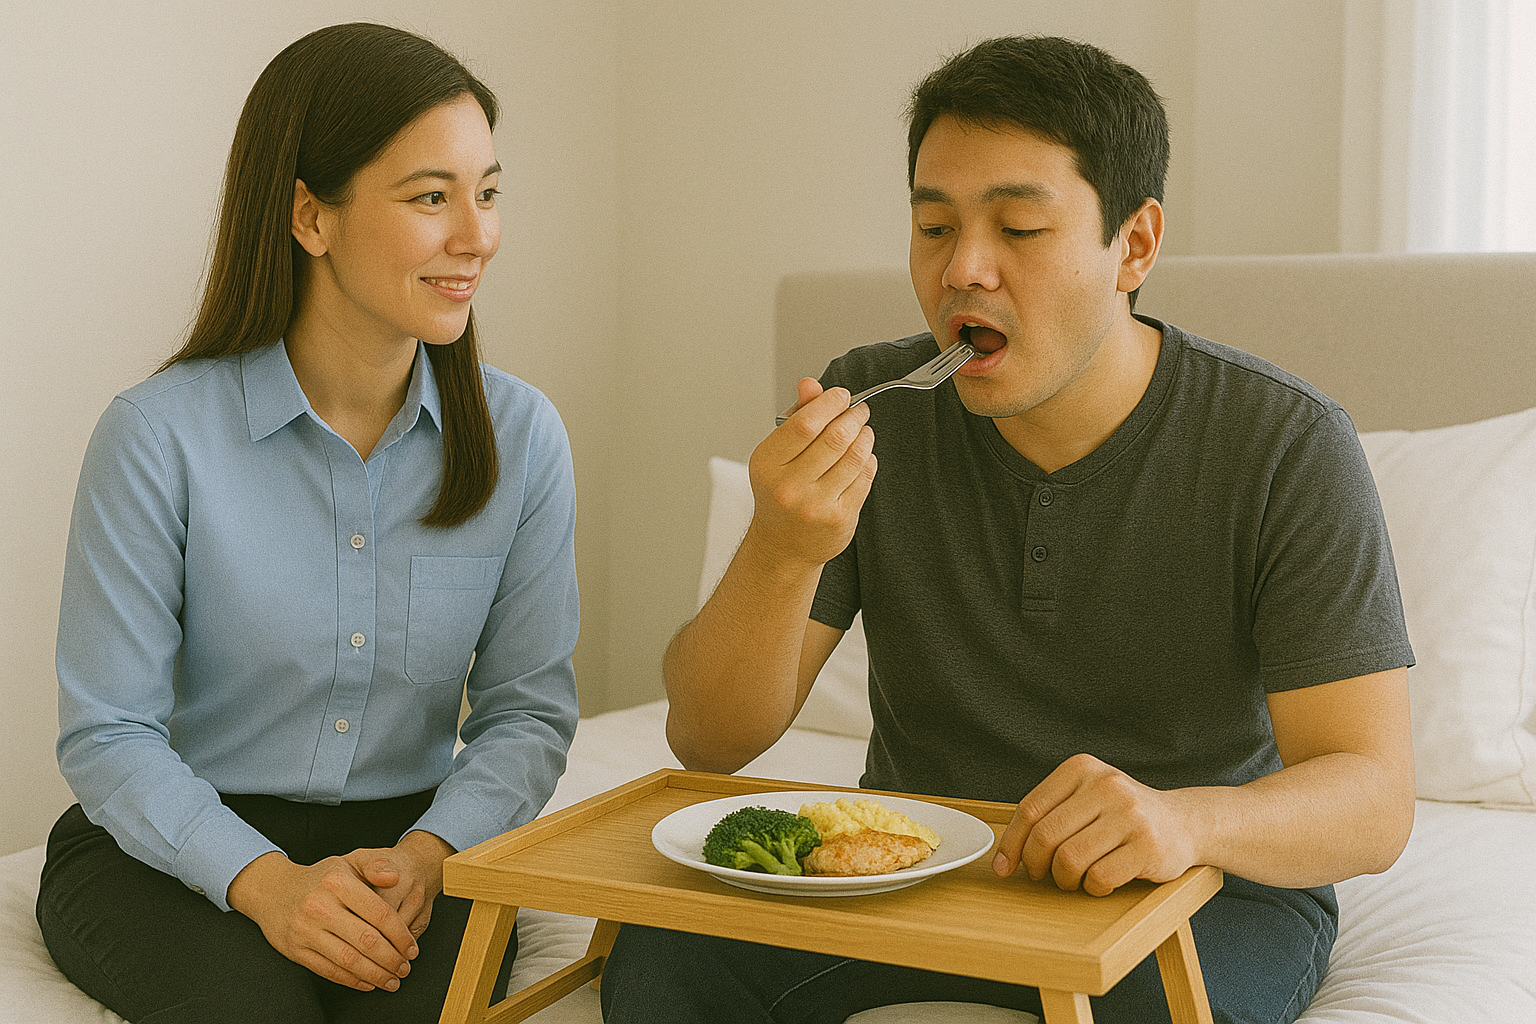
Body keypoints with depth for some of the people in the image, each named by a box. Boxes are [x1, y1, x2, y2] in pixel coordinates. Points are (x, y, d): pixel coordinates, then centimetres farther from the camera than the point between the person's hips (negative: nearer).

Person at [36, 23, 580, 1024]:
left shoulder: (522, 436, -3)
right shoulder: (160, 436, -12)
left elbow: (528, 708, 0)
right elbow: (109, 735, -9)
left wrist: (428, 853, -19)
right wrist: (264, 881, -24)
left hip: (409, 839, 2)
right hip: (177, 845, -1)